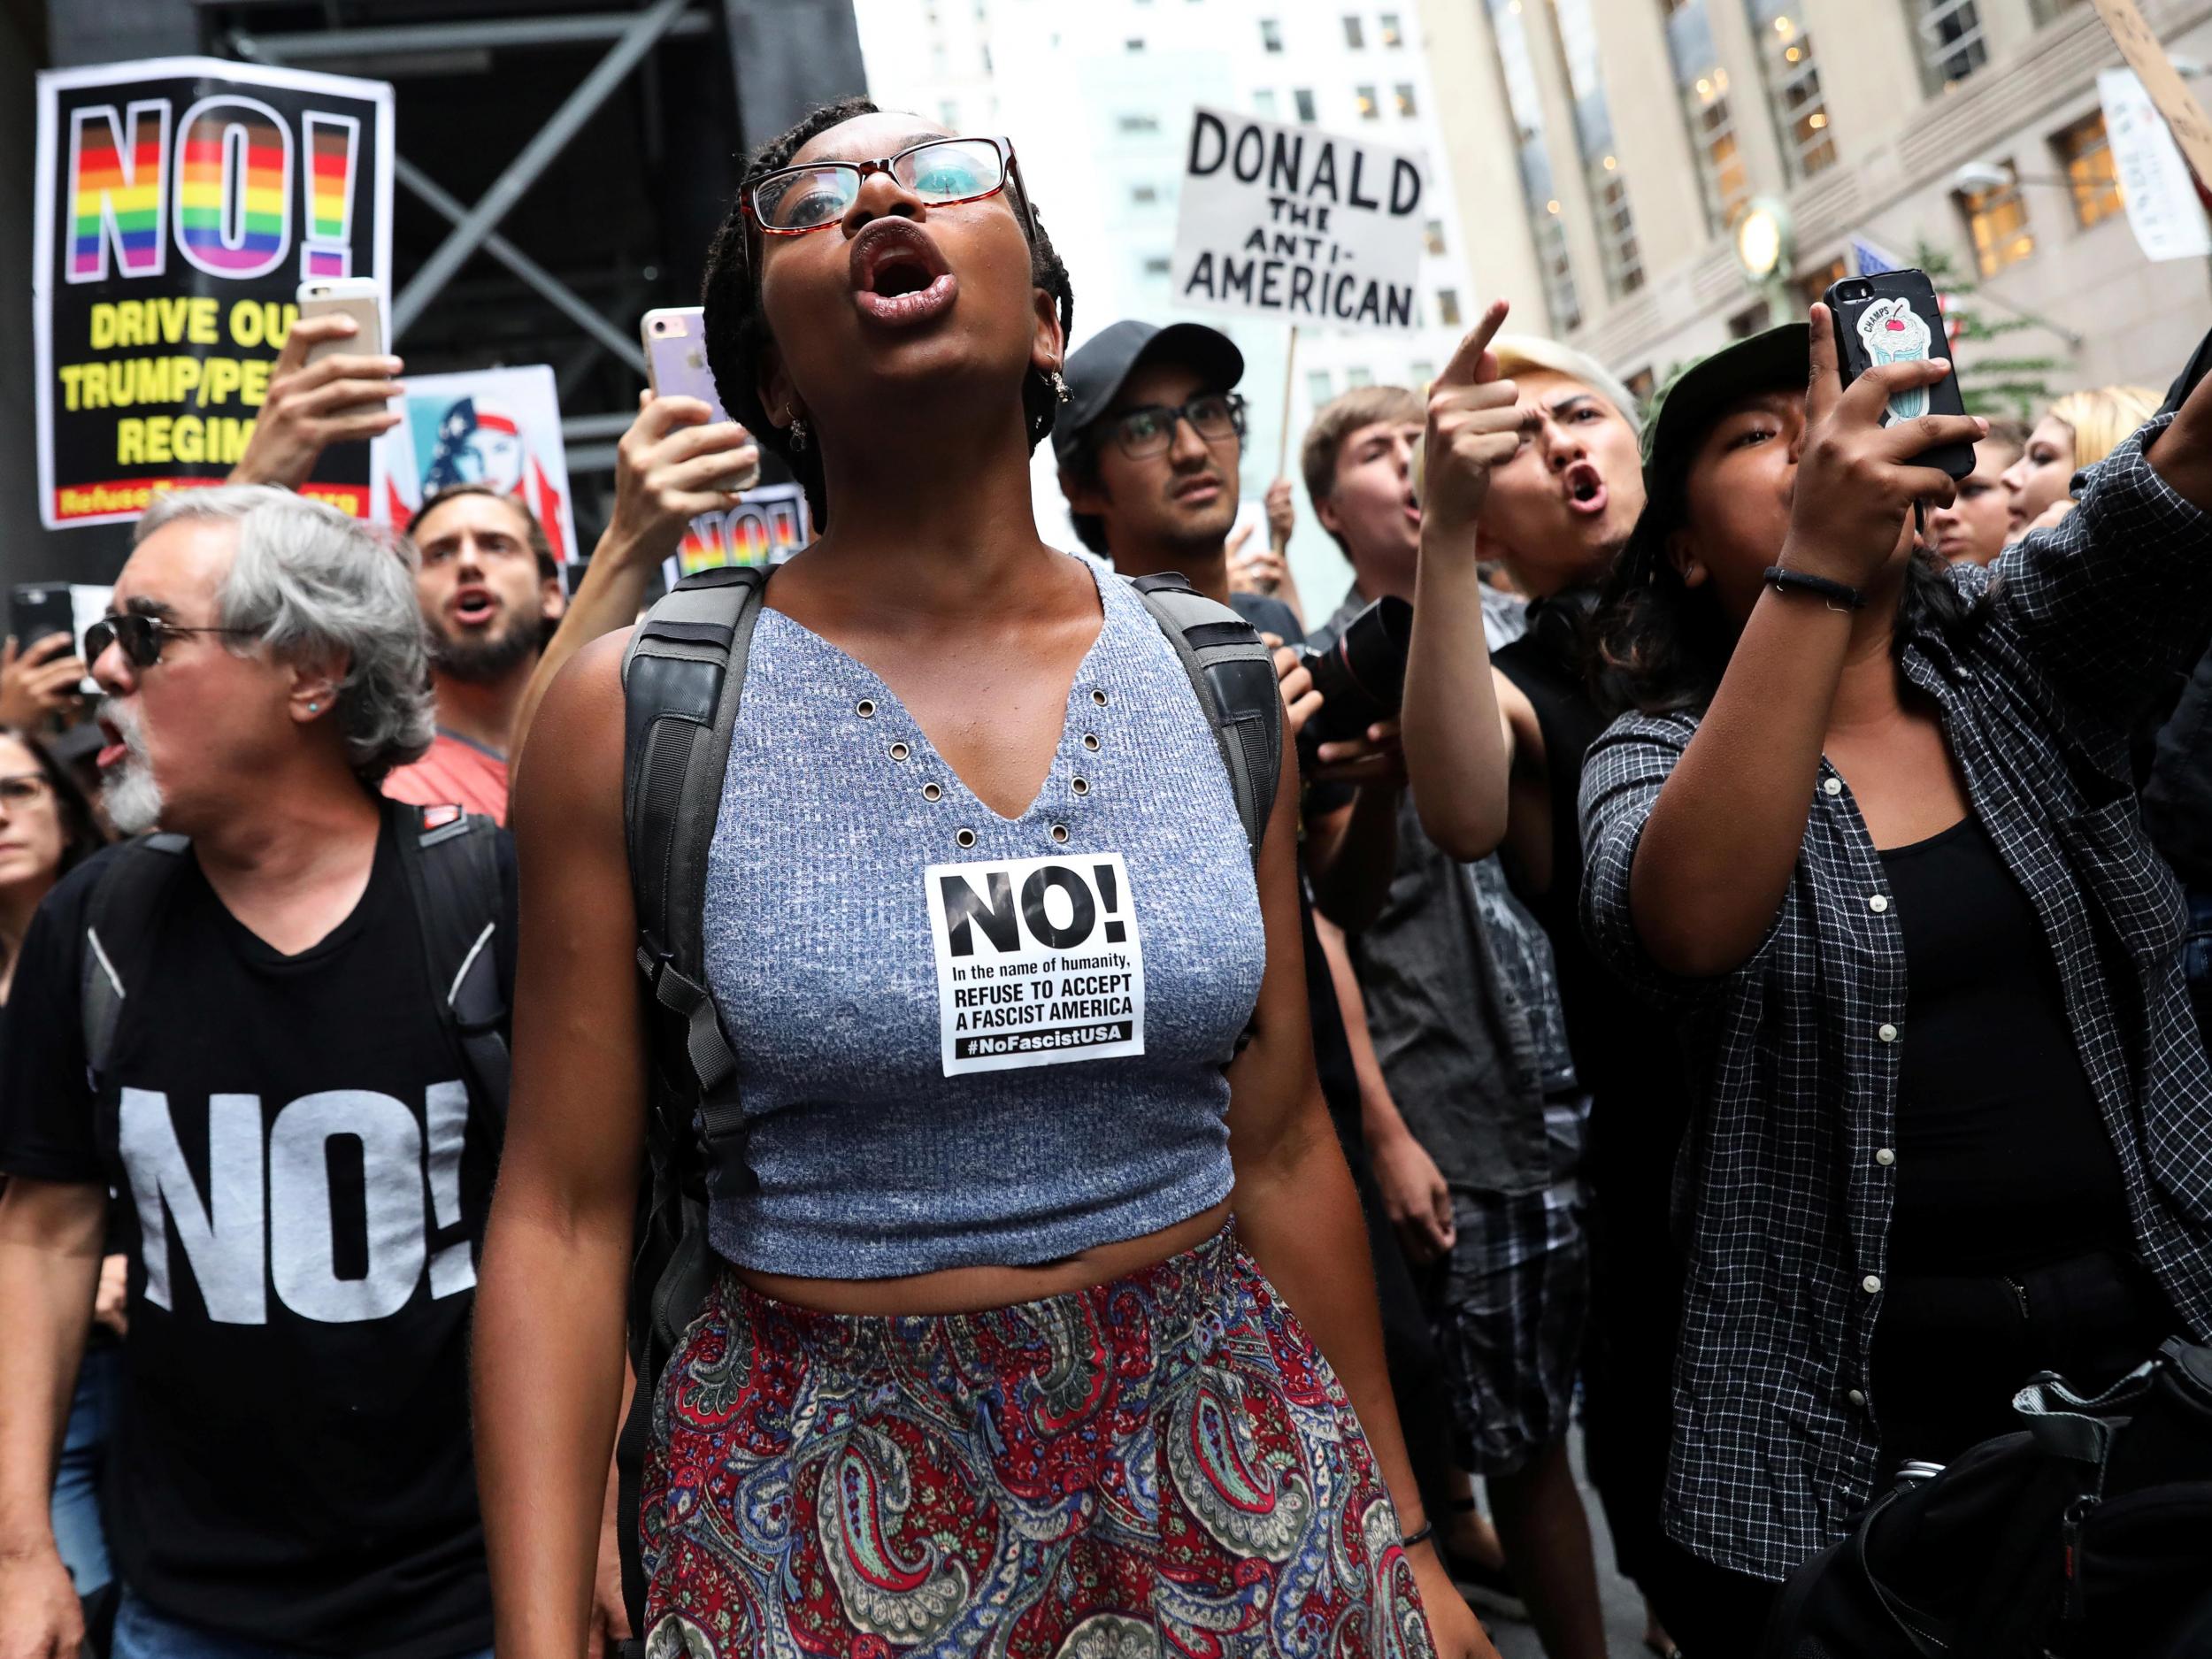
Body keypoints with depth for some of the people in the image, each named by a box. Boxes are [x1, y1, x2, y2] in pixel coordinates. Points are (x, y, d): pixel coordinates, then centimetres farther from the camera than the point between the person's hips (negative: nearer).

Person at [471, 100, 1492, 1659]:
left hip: (1230, 1462, 3)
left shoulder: (1219, 684, -2)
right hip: (829, 1517, -2)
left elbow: (1283, 1150, 4)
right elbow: (564, 1212, -7)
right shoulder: (637, 711, -9)